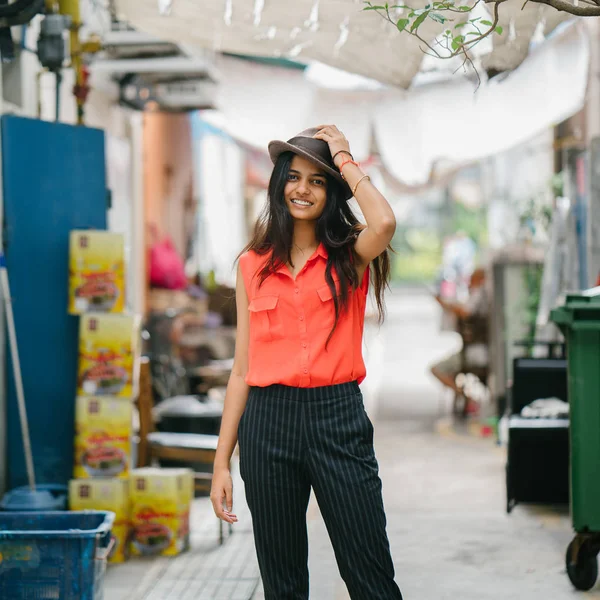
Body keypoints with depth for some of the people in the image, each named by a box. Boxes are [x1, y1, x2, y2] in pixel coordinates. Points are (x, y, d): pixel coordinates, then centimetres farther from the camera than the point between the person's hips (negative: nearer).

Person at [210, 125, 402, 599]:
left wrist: (343, 158, -6)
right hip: (268, 422, 2)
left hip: (338, 418, -2)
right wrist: (221, 462, 6)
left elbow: (384, 223, -22)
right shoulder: (254, 264, 9)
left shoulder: (350, 256, 4)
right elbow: (242, 370, 10)